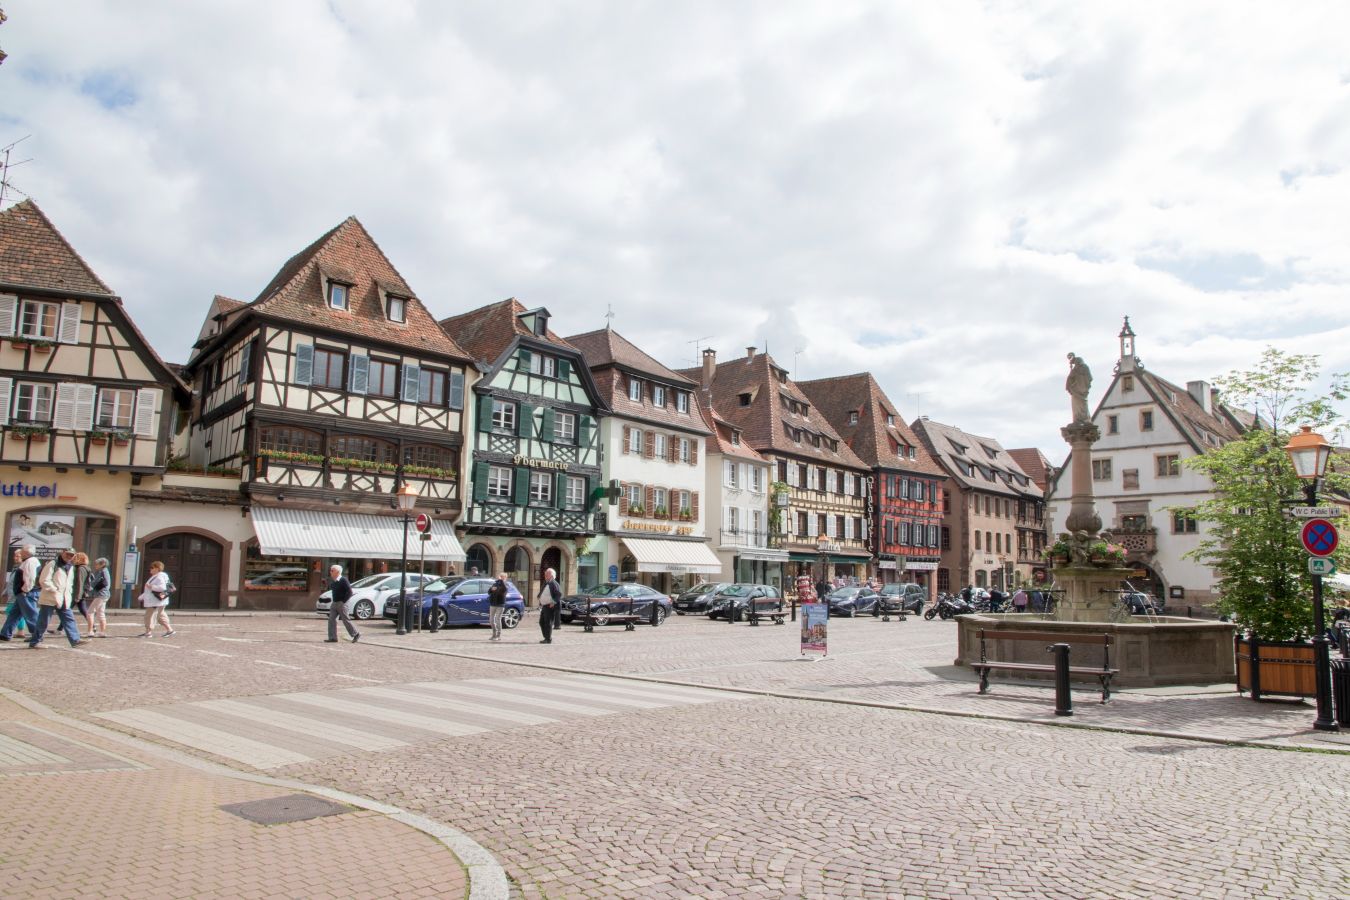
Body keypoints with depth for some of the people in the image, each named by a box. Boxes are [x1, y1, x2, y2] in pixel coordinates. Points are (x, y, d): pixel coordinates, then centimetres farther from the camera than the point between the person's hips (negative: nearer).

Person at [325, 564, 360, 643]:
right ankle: (332, 638, 4)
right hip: (334, 603, 8)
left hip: (341, 603, -8)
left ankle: (356, 634, 12)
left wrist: (343, 601, -18)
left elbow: (349, 592, -19)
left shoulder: (343, 580, -16)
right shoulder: (333, 581, 9)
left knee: (345, 620, -1)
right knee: (331, 619, 1)